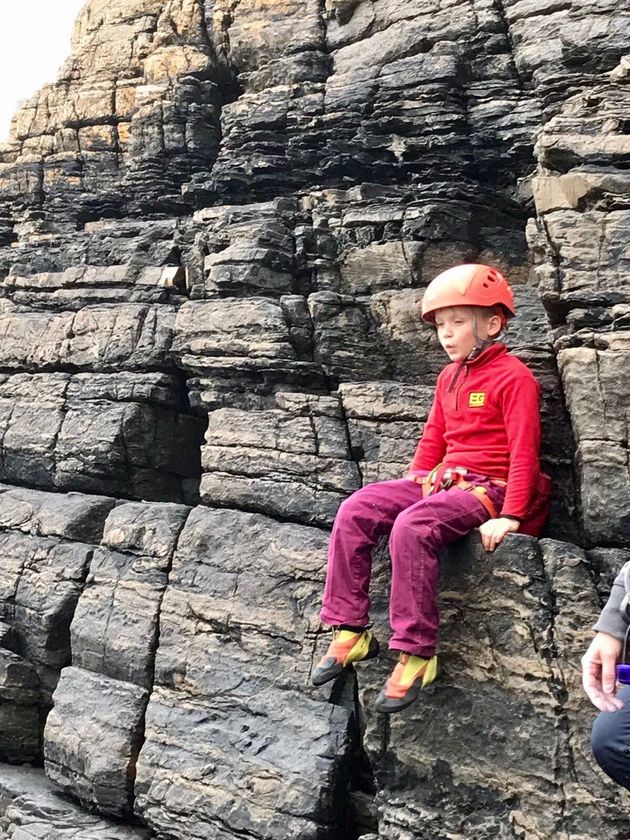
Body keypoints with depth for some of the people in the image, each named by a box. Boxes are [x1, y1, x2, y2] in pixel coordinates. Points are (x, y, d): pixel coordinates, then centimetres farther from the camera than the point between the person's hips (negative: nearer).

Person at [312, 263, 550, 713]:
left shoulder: (513, 377, -8)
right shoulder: (449, 377, 18)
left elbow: (524, 451, -14)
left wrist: (510, 515, -21)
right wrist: (412, 486, 14)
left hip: (488, 487, -8)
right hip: (442, 480, 8)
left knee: (412, 526, -34)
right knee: (355, 510, -11)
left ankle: (416, 654, -26)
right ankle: (350, 631, -8)